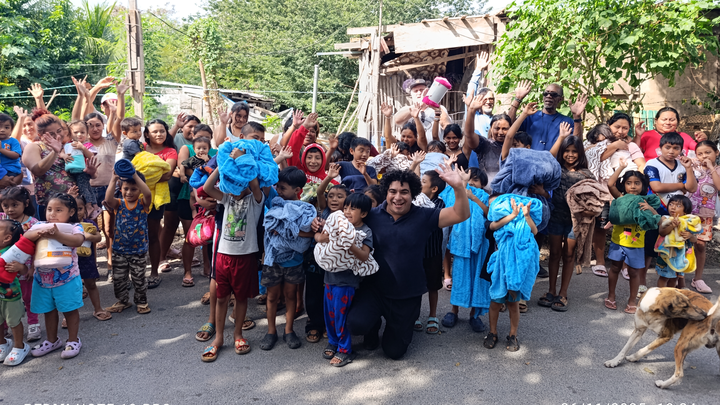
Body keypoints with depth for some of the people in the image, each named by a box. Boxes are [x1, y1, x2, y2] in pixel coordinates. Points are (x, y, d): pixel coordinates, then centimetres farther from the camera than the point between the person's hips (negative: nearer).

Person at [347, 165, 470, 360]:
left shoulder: (424, 217, -9)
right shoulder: (372, 215, -8)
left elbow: (461, 215, -16)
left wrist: (459, 187, -33)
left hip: (408, 295, 0)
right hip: (375, 288, 0)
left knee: (394, 351, 10)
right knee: (356, 323, -28)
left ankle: (400, 326, 47)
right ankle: (373, 325, 12)